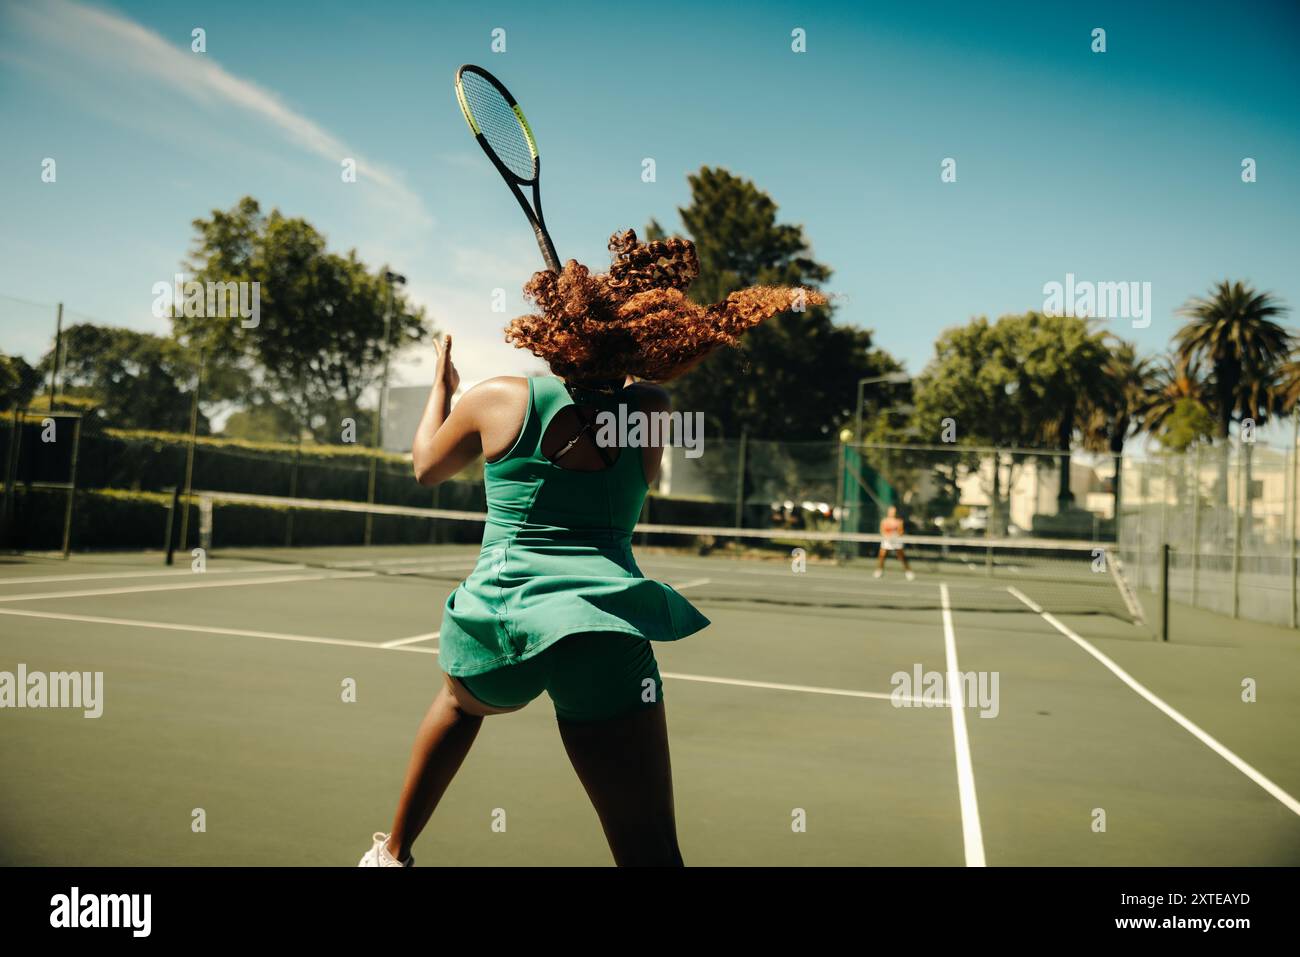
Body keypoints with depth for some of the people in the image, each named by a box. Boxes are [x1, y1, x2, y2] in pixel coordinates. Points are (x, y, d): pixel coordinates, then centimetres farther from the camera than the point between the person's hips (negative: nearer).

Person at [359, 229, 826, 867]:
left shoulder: (495, 398, 5)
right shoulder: (650, 408, 6)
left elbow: (425, 467, 23)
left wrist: (440, 385, 38)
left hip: (497, 619, 3)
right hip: (601, 633, -2)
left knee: (461, 702, 39)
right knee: (650, 851, 0)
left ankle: (392, 852, 53)